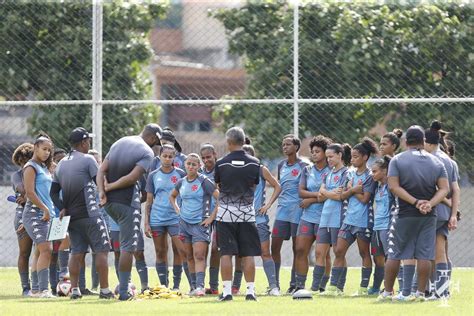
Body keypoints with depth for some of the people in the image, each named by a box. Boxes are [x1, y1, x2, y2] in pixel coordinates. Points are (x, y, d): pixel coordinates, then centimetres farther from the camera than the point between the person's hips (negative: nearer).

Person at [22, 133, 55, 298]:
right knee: (46, 249, -18)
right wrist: (45, 208, -16)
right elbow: (29, 192, -14)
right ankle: (43, 289, -23)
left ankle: (37, 289, 14)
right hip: (35, 213, -9)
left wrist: (50, 210, 15)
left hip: (45, 214, 9)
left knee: (40, 251, 10)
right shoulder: (31, 167, -7)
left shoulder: (44, 167, 20)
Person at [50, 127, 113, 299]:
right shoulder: (88, 160, -7)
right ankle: (104, 289, -5)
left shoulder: (61, 164, 13)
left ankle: (74, 289, 2)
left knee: (77, 252, 8)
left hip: (71, 215, 6)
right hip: (90, 214, -6)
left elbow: (53, 192, 11)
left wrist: (63, 208, 5)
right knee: (101, 250, -2)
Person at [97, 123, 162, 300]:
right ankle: (124, 291, -2)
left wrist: (102, 191, -6)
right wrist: (110, 187, -9)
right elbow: (132, 177, -20)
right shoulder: (147, 152, -8)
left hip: (108, 200, 7)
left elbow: (102, 169, 5)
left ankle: (122, 282, 19)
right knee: (128, 246, -1)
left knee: (126, 242, 25)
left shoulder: (119, 143, 14)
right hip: (126, 202, -7)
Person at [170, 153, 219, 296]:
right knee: (189, 256, 9)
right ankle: (194, 286, 16)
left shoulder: (204, 182, -8)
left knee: (199, 255, -16)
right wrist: (177, 209, 13)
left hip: (200, 223, -6)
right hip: (184, 223, 6)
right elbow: (172, 196, 29)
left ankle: (200, 286, -23)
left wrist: (212, 217, -12)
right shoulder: (181, 182, 8)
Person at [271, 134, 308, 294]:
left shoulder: (303, 167, -4)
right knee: (275, 246, 0)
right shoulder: (281, 165, 14)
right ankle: (275, 284, 5)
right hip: (282, 209, 6)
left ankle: (294, 284, 6)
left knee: (297, 248, 0)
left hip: (297, 210, -6)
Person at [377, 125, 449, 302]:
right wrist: (429, 204, -13)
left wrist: (415, 202, -15)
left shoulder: (397, 160, -2)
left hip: (404, 215, -2)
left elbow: (394, 187, -12)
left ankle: (387, 292, 9)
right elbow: (444, 189, -2)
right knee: (424, 256, 3)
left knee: (394, 255, 6)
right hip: (429, 216, 2)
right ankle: (421, 292, 1)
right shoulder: (436, 162, 5)